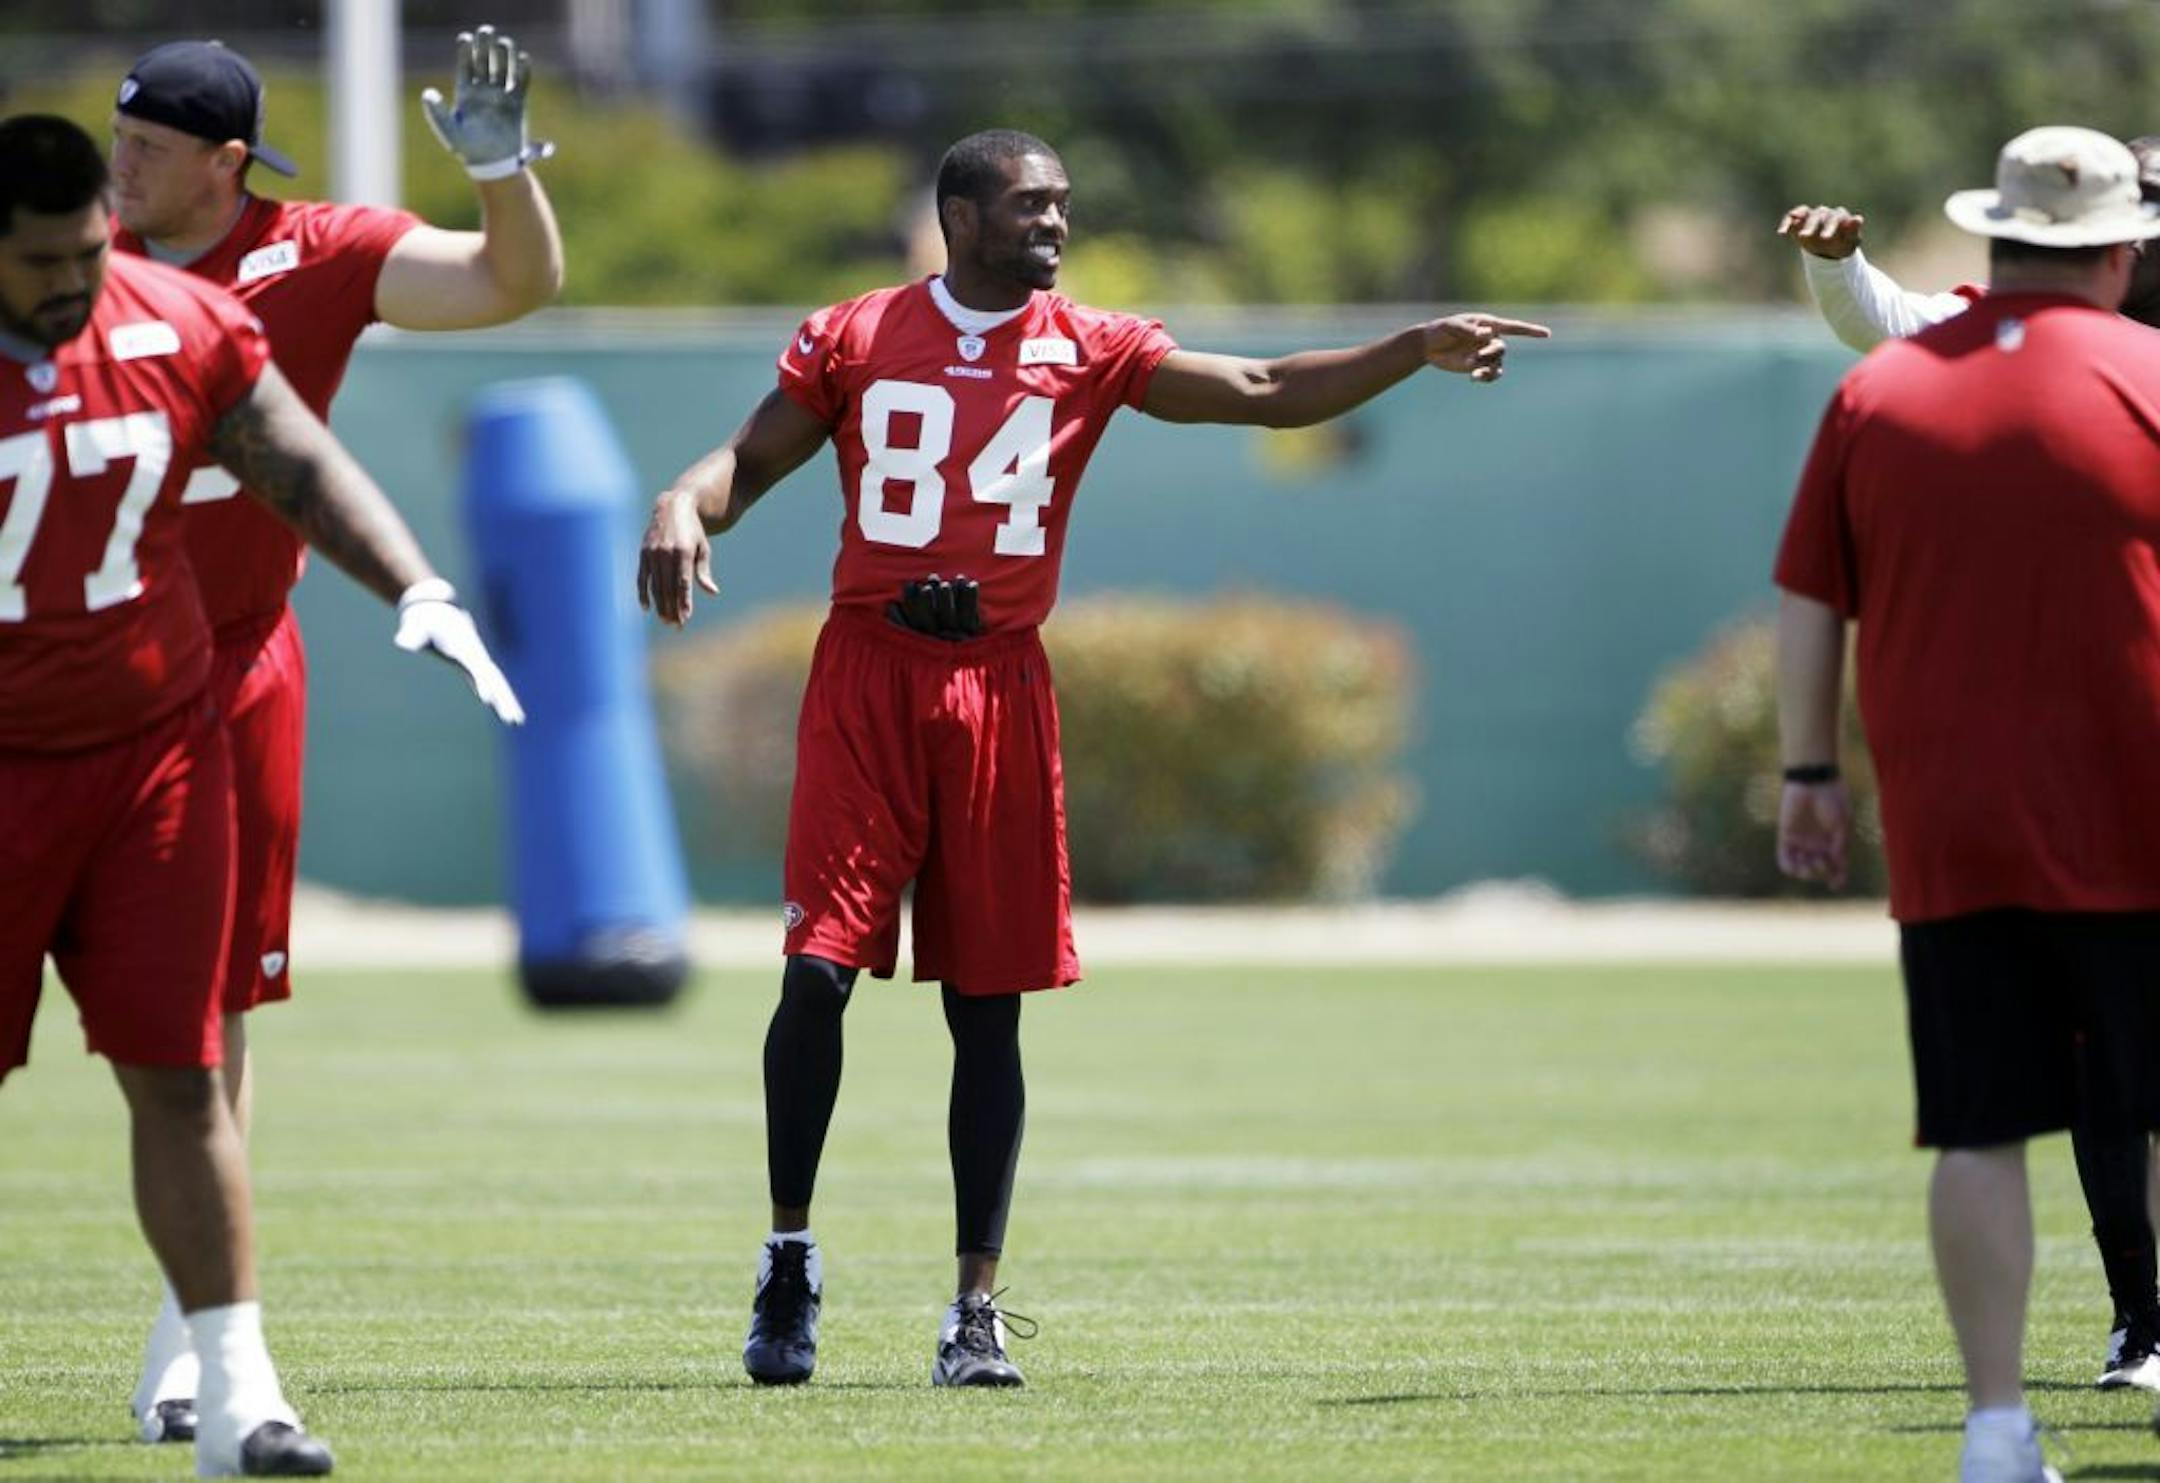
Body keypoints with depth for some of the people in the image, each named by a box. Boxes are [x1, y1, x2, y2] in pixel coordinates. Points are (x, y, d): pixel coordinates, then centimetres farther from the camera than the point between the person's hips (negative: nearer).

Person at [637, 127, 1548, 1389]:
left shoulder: (1089, 350, 7)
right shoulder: (853, 339, 6)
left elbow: (1264, 392, 3)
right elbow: (749, 461, 6)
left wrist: (1418, 350, -8)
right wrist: (683, 508, -17)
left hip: (1000, 687, 2)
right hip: (869, 677, -2)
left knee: (989, 1006, 3)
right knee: (820, 965, -12)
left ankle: (979, 1306, 8)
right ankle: (791, 1256, 5)